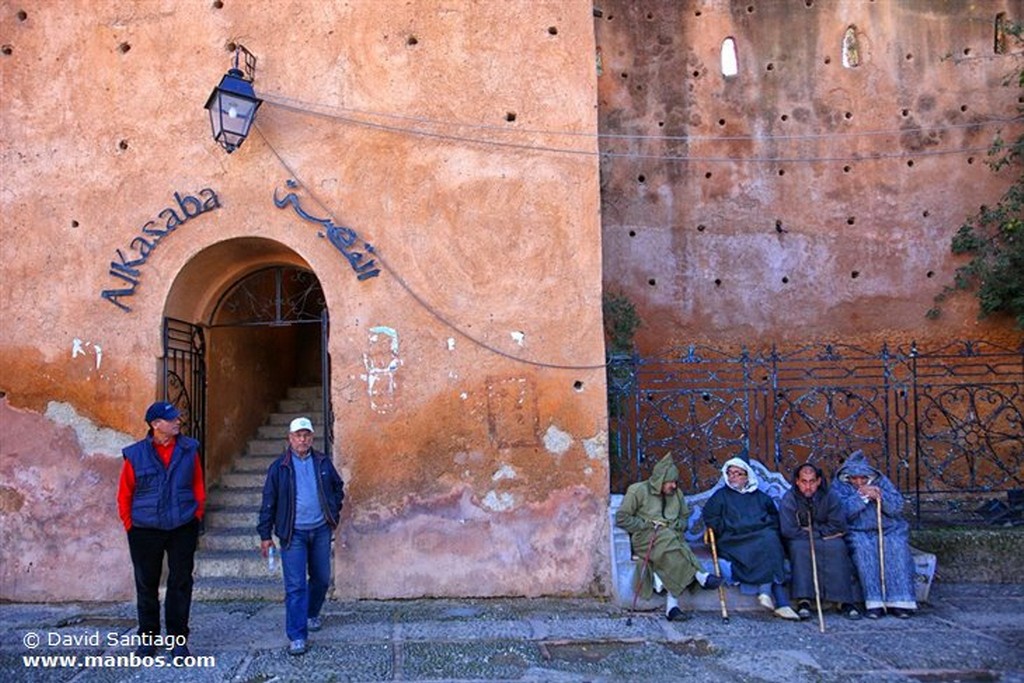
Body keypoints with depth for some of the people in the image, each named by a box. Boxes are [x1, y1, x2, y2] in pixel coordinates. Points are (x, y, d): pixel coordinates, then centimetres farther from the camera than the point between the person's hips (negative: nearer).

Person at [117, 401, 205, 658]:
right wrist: (130, 526, 0)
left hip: (182, 529, 1)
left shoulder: (189, 450, 0)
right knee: (146, 585, 10)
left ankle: (178, 639, 15)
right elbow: (124, 495, 2)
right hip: (145, 531, -1)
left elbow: (198, 487, 7)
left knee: (180, 584, 4)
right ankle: (147, 638, 26)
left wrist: (197, 517, 3)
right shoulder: (135, 455, -5)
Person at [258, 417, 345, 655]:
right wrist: (265, 535, -2)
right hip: (293, 533, -3)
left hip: (321, 530, 4)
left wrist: (333, 514, 10)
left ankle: (311, 614, 40)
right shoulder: (280, 467, -4)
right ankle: (297, 636, -1)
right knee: (295, 585, -7)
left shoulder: (323, 463, 4)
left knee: (321, 578, 15)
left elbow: (338, 488, 18)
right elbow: (268, 502, -2)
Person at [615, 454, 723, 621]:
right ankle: (699, 576, -34)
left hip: (671, 536, 4)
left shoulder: (677, 494, 15)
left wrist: (674, 525, 1)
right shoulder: (637, 491, -1)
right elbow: (621, 518, -4)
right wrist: (647, 525, -12)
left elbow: (684, 518, 24)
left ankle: (672, 605, -36)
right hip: (644, 538, -4)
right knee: (668, 540, -37)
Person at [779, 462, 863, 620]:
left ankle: (844, 601, -28)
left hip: (827, 539, 2)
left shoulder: (829, 497, -4)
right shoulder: (789, 499, -11)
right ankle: (803, 600, -37)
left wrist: (812, 530, -12)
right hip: (800, 541, -2)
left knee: (837, 547, -29)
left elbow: (839, 526, -8)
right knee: (799, 547, -33)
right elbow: (788, 530, -19)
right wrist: (820, 534, -16)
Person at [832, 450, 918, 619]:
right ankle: (874, 602, -32)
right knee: (864, 548, -32)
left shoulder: (880, 481, 6)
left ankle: (899, 600, -26)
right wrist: (862, 495, -20)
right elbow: (843, 511, -14)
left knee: (896, 547, -28)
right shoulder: (839, 485, 1)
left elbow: (897, 507, -2)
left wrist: (880, 496, -19)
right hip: (857, 533, -2)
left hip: (887, 530, 2)